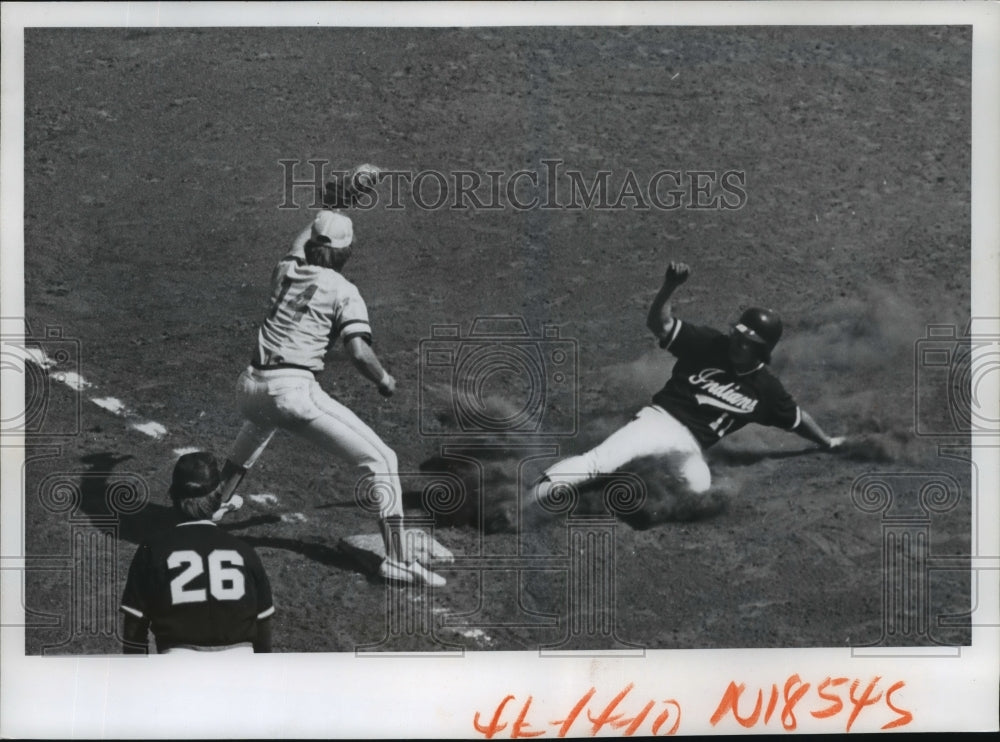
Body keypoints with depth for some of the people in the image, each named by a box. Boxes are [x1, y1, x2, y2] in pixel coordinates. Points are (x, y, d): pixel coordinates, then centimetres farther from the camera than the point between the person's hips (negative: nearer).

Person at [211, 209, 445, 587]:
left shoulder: (285, 271, 15)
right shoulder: (343, 291, 1)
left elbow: (299, 246, 41)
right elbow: (359, 352, -13)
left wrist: (322, 217, 56)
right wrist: (385, 380, 6)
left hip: (251, 384, 7)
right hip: (294, 389, -7)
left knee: (258, 424, 44)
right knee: (381, 460, -1)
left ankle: (217, 503, 52)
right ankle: (396, 559, -11)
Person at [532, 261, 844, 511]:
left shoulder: (766, 389, 5)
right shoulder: (709, 345, -3)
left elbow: (797, 417, 21)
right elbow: (658, 323, -12)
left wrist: (827, 443, 29)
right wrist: (669, 287, -30)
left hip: (691, 446, 3)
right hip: (661, 419, -3)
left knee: (698, 486, -29)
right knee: (606, 457, -28)